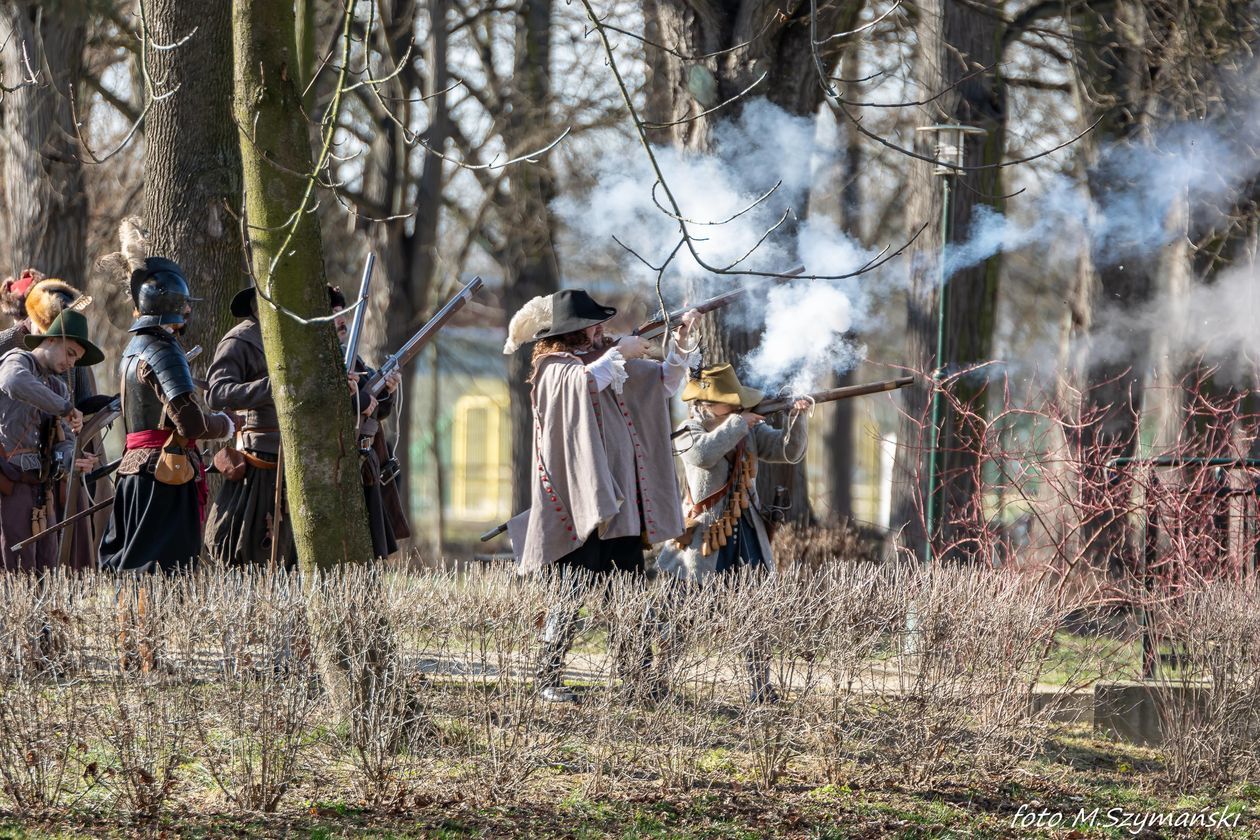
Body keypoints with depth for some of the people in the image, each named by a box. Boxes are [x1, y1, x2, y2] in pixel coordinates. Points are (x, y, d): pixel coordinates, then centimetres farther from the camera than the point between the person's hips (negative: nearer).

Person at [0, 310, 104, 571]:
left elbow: (63, 442, 12)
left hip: (40, 486, 8)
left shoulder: (59, 388, 20)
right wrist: (65, 408, -29)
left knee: (46, 564, 7)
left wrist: (72, 460, -11)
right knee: (21, 568, -10)